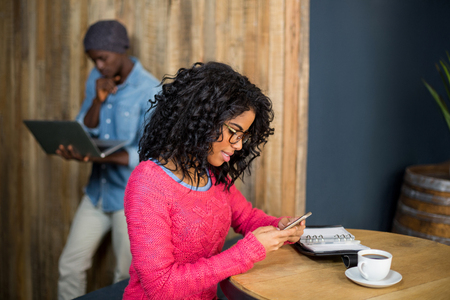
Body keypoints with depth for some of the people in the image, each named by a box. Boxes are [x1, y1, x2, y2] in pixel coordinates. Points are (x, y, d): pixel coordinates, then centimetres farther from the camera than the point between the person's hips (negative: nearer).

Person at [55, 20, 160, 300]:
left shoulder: (150, 91, -17)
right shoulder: (97, 79, 2)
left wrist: (98, 157, -31)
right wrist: (98, 100, -15)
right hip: (98, 190, 6)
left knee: (127, 276, 8)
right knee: (70, 265, 12)